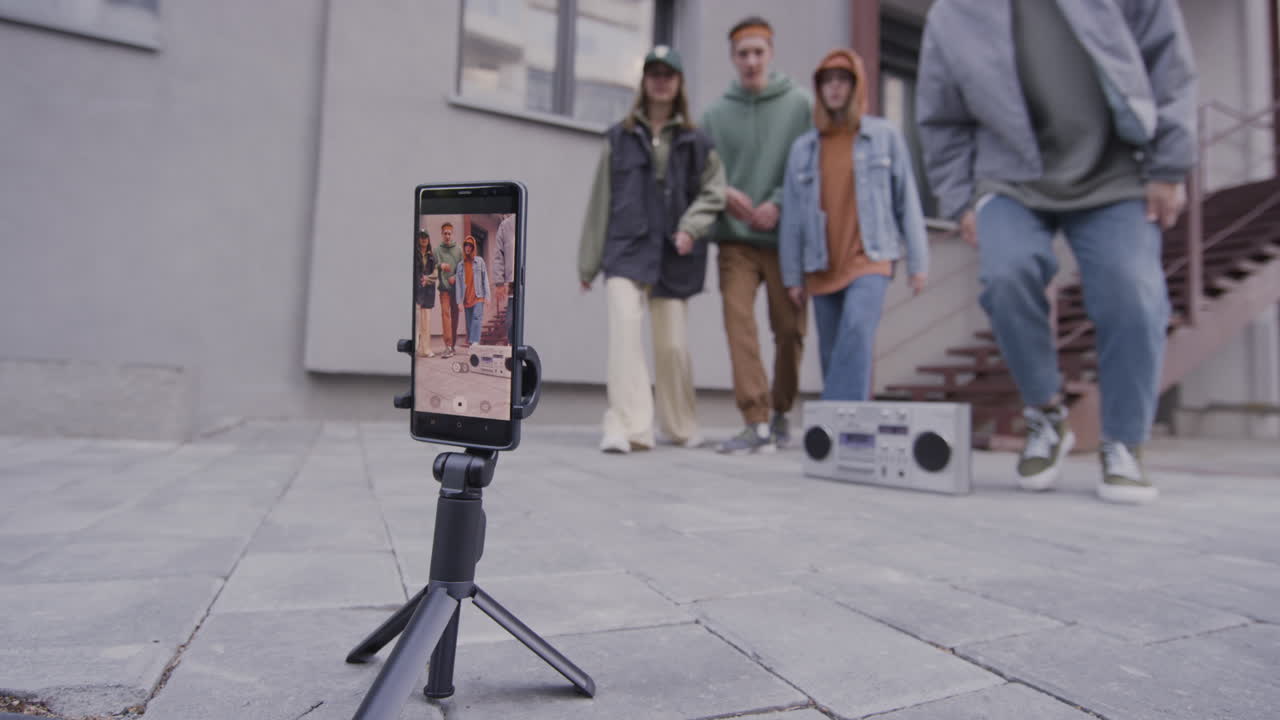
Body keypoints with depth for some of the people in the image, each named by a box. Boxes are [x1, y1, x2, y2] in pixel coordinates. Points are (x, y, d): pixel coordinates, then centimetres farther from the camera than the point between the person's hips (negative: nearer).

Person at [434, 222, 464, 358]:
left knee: (455, 315, 5)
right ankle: (448, 345, -15)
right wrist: (440, 265, -19)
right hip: (444, 286, -2)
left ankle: (453, 344, 13)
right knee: (445, 313, -11)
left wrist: (455, 277, -8)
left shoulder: (459, 250, 10)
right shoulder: (437, 250, 7)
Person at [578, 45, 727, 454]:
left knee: (673, 344, 4)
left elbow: (713, 191, 5)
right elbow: (601, 199, 12)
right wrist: (588, 262, 11)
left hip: (673, 256, 0)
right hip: (626, 250, 0)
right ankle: (629, 427, -21)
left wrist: (691, 227, -15)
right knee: (625, 328, -21)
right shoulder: (619, 137, 13)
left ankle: (681, 428, 23)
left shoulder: (696, 142, 11)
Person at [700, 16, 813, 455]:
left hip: (786, 238, -1)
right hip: (734, 238, 1)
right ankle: (757, 423, -10)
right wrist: (723, 194, -11)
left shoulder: (798, 104, 5)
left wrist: (779, 204, -14)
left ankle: (781, 414, 24)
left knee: (789, 329, 4)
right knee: (739, 324, -13)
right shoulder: (716, 114, 11)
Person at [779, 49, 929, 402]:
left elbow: (906, 200, 5)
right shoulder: (803, 147, 9)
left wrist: (917, 261, 1)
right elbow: (792, 215, 8)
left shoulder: (885, 136, 5)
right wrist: (792, 276, 5)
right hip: (822, 267, 3)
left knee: (857, 330, -25)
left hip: (870, 260, -3)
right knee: (831, 353, 5)